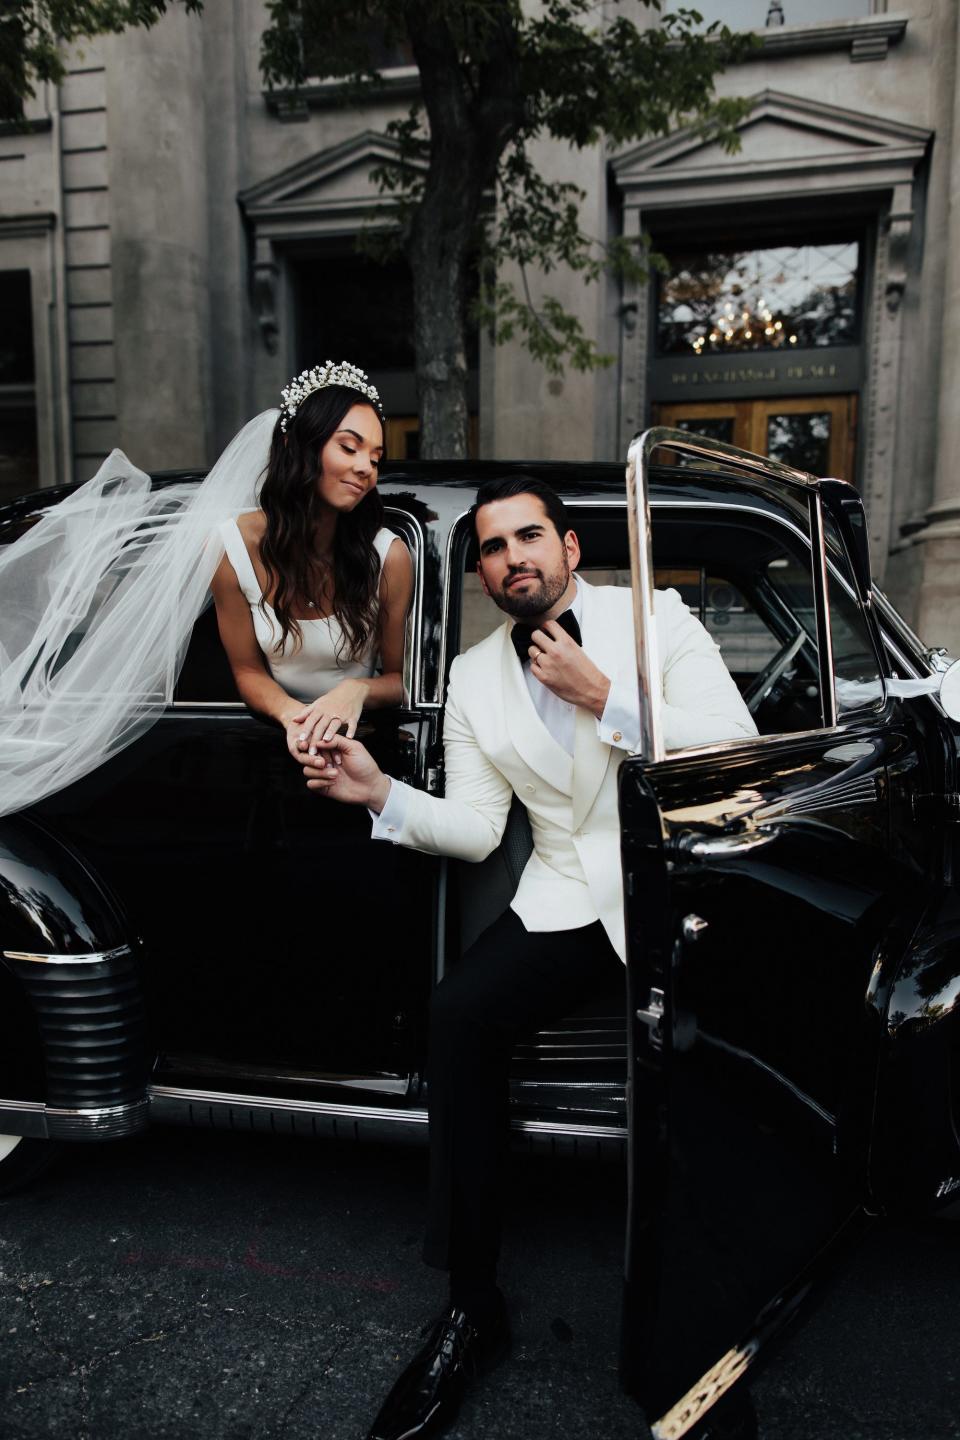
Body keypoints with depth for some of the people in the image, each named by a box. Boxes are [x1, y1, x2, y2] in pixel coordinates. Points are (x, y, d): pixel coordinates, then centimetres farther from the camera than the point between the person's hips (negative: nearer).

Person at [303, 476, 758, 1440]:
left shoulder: (656, 617, 3)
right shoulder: (475, 676, 12)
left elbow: (737, 749, -9)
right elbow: (474, 829, 6)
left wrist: (603, 697, -13)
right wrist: (380, 793, -10)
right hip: (569, 899, 3)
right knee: (458, 1013, -23)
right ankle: (473, 1307, -8)